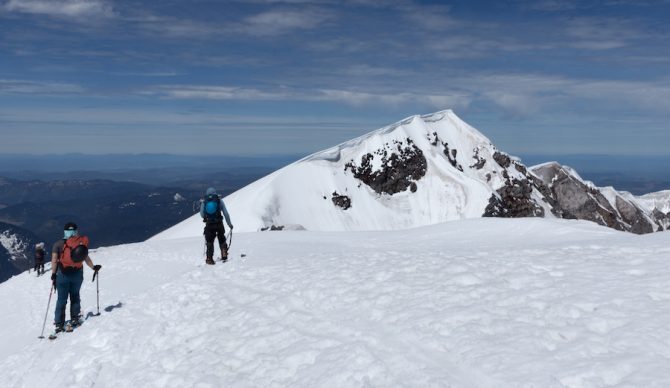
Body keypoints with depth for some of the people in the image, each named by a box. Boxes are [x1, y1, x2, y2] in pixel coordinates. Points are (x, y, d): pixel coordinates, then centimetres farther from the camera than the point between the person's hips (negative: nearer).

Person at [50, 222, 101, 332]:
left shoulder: (58, 244, -7)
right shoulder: (82, 243, -3)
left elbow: (54, 260, -13)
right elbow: (86, 258, 1)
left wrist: (53, 274, -7)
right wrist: (93, 267, 15)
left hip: (62, 274, -1)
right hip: (77, 274, 2)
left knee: (62, 299, 5)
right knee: (75, 296, 18)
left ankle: (59, 323, 5)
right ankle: (74, 319, 17)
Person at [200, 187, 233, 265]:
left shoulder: (203, 202, 5)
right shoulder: (219, 200, 2)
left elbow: (202, 215, 5)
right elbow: (226, 213, -1)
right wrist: (229, 224, 6)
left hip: (209, 224, 1)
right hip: (219, 224, 0)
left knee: (209, 242, 12)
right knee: (222, 240, 18)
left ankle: (209, 259, 7)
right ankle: (224, 255, 12)